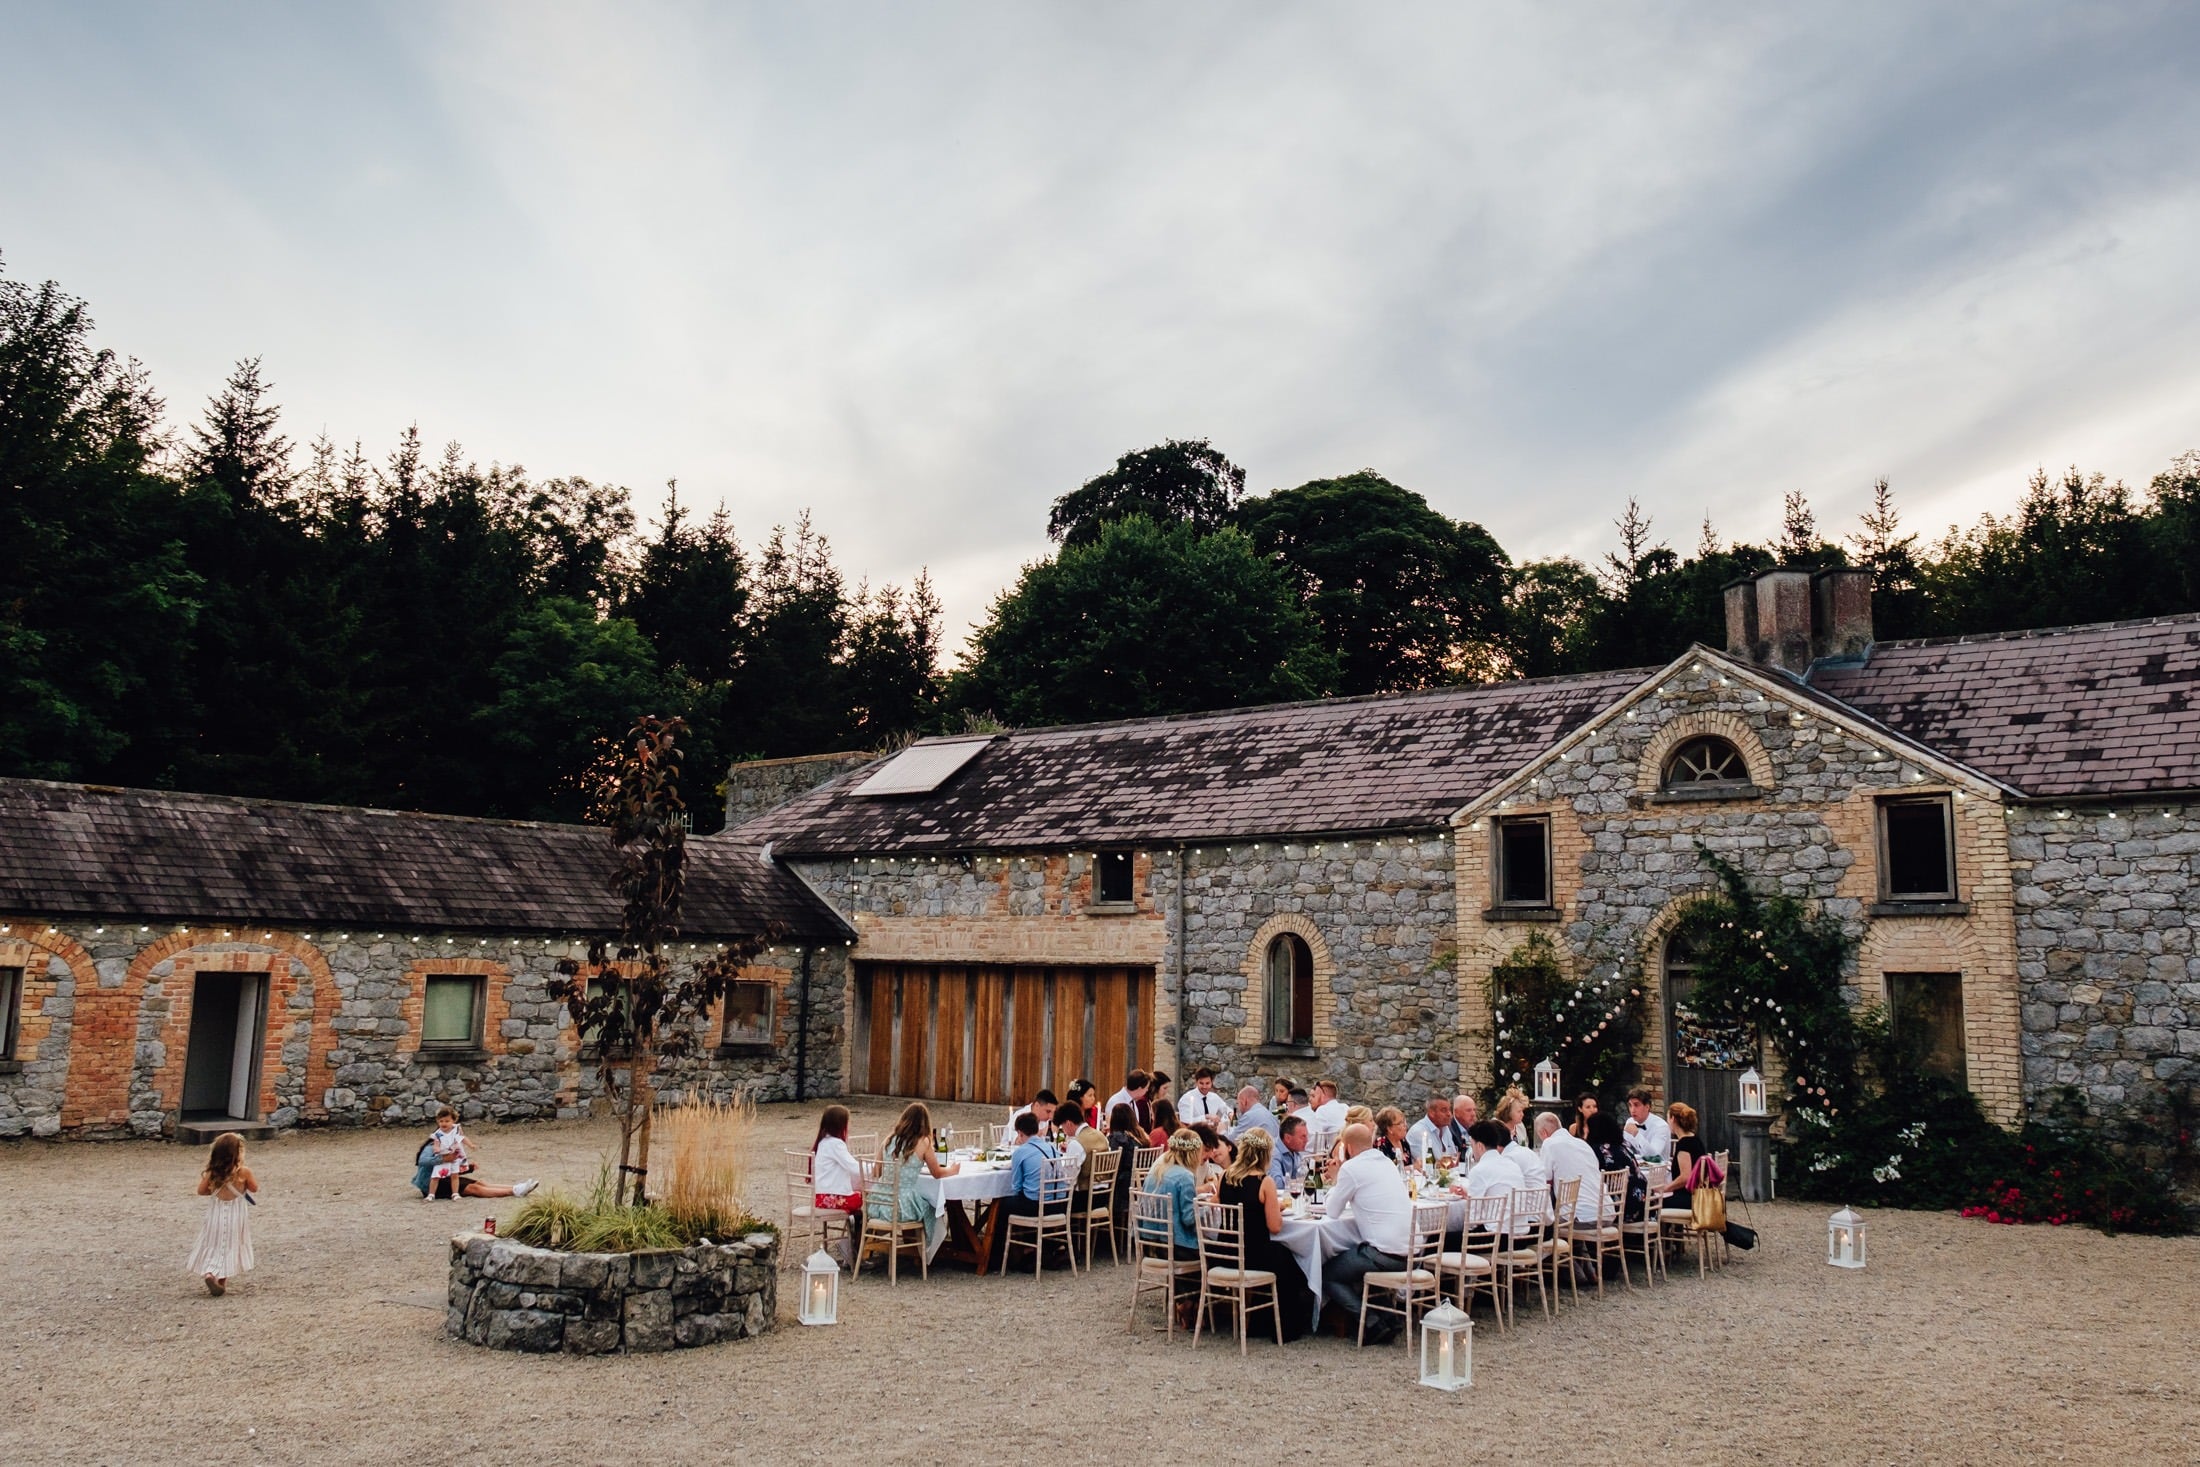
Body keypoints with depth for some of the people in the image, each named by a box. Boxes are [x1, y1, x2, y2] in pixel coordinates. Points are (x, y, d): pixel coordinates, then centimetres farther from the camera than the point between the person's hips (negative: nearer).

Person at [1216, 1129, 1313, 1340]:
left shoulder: (1225, 1176, -2)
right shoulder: (1265, 1182, -17)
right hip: (1255, 1256, -5)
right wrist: (1277, 1207, 4)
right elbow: (1274, 1227, -16)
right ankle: (1287, 1328, 35)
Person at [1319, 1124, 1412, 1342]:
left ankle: (1374, 1324, -5)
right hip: (1410, 1253, 8)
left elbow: (1333, 1212, 2)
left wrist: (1336, 1181, 17)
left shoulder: (1352, 1167, -8)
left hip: (1384, 1254, -8)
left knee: (1327, 1275, 7)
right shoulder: (1387, 1164, 15)